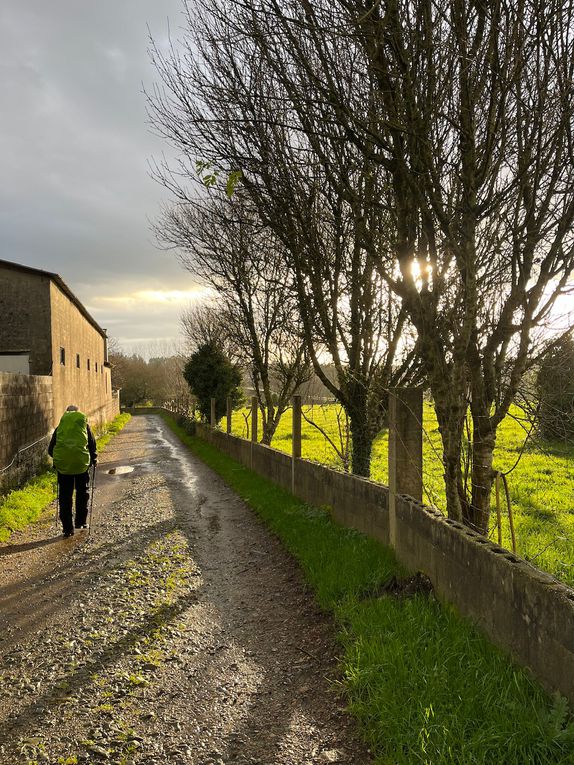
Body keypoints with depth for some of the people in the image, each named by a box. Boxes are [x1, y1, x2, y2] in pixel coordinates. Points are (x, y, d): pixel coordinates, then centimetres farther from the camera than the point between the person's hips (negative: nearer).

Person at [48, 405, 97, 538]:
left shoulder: (60, 427, 10)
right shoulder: (84, 425, 8)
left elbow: (51, 449, 11)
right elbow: (92, 445, 8)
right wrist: (94, 460, 23)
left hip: (62, 463, 1)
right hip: (81, 462, -1)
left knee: (65, 496, 9)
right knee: (82, 492, 19)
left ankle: (67, 528, 11)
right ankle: (81, 522, 23)